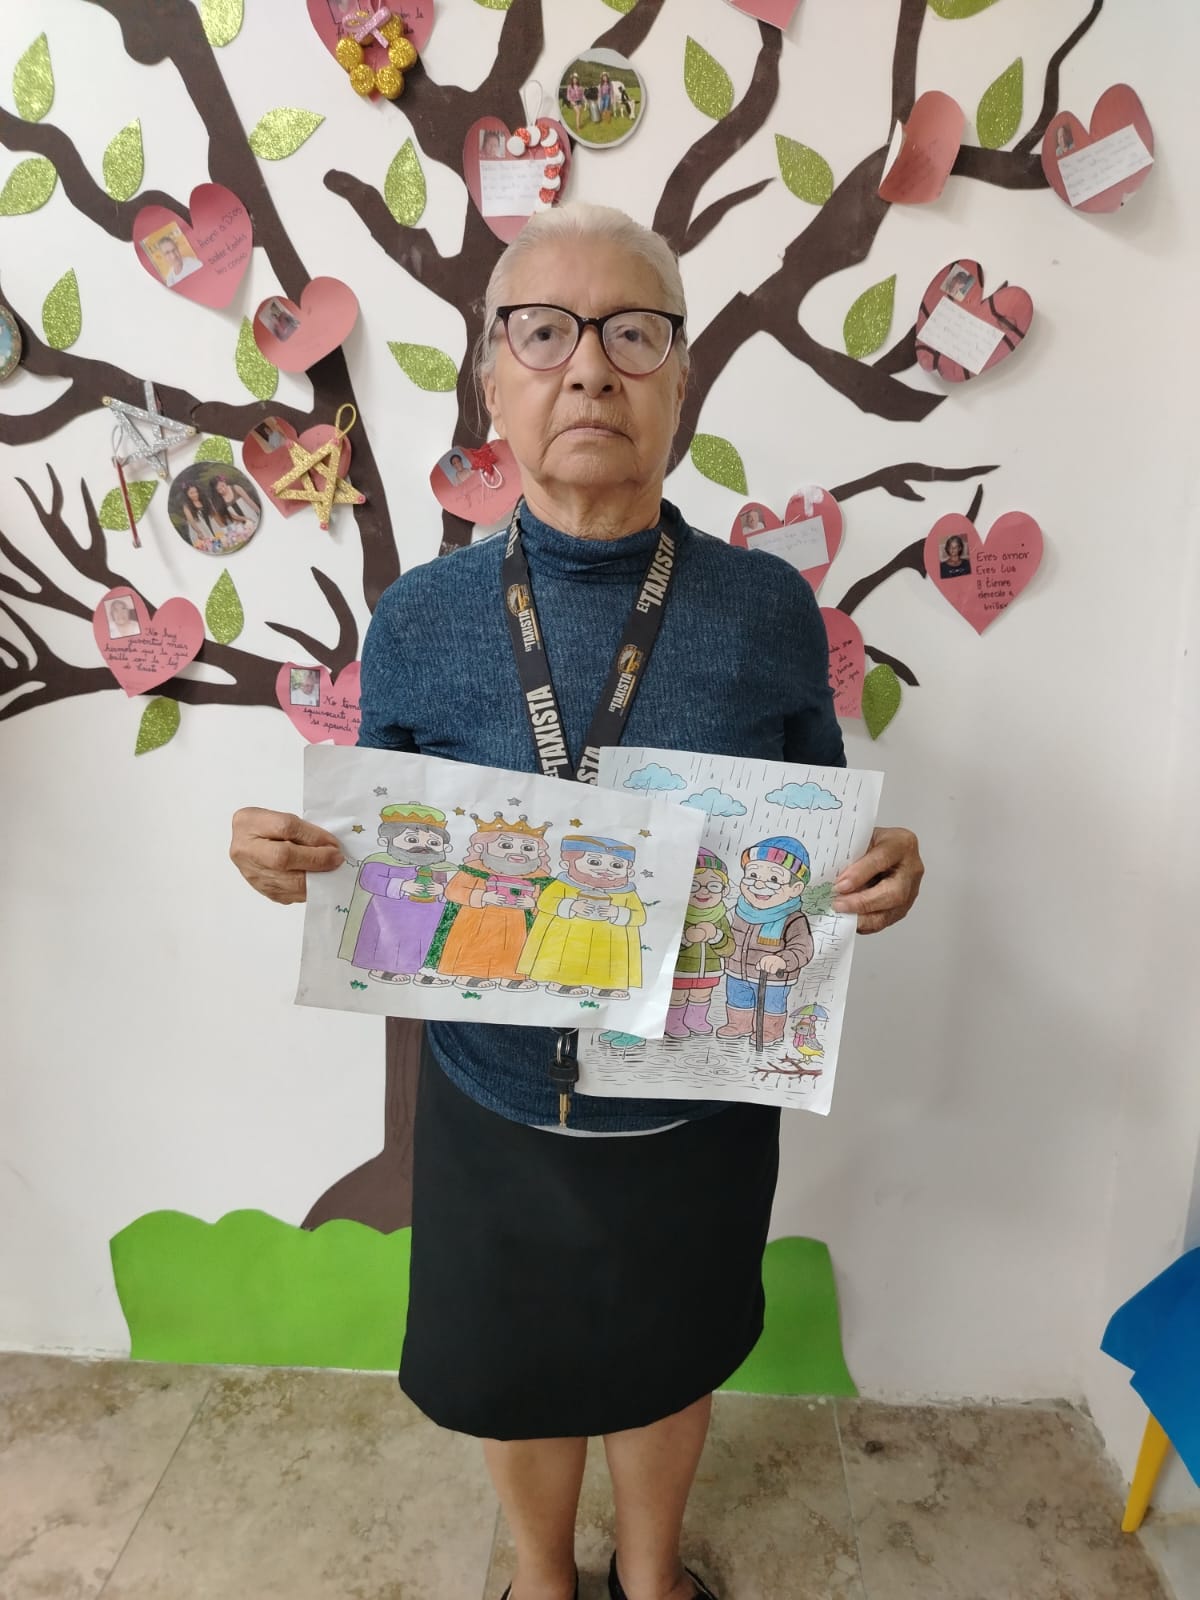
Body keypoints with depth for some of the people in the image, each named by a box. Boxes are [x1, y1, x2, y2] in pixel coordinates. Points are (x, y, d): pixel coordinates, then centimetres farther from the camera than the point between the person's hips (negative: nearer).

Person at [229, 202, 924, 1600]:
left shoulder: (767, 610, -10)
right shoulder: (420, 620, -10)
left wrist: (881, 876, -21)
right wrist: (294, 861, -21)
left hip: (700, 1105, 0)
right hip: (493, 1104, 1)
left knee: (667, 1360, 26)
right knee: (514, 1372, 24)